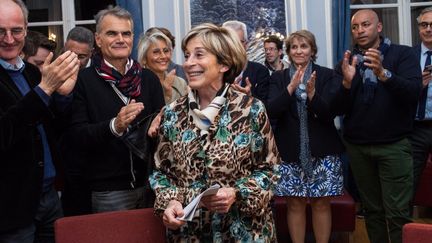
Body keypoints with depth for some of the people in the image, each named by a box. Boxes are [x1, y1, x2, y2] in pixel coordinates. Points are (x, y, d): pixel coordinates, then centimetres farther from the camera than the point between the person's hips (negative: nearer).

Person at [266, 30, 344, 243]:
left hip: (322, 151, -1)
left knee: (321, 203, 5)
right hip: (290, 151, 1)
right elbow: (271, 112, -8)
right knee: (294, 204, 5)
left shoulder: (328, 76, 2)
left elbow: (330, 113, -6)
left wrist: (312, 94, -23)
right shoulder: (278, 78, 6)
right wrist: (291, 87, -21)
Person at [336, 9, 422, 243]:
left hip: (393, 145, -3)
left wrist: (383, 74, -31)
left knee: (397, 212, -5)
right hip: (357, 146, 3)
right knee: (371, 209, 9)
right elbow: (340, 109, 0)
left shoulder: (403, 54, -1)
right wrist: (347, 82, -18)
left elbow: (413, 93, -16)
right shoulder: (347, 62, 8)